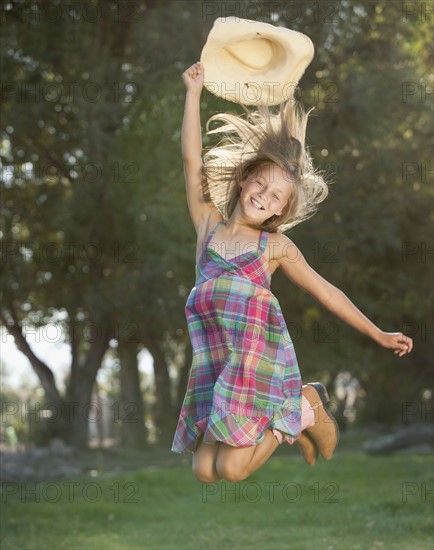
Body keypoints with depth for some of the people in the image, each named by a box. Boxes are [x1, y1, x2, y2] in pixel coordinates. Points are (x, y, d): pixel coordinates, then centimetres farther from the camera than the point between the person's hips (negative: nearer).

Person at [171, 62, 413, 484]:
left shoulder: (276, 245, 6)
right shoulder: (208, 224, 11)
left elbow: (324, 291, 12)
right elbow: (192, 159, 7)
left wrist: (378, 335, 12)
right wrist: (193, 91, 3)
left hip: (259, 356, -3)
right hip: (213, 361, 3)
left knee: (232, 468, -14)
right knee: (204, 472, -1)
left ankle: (303, 407, 13)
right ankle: (283, 419, 23)